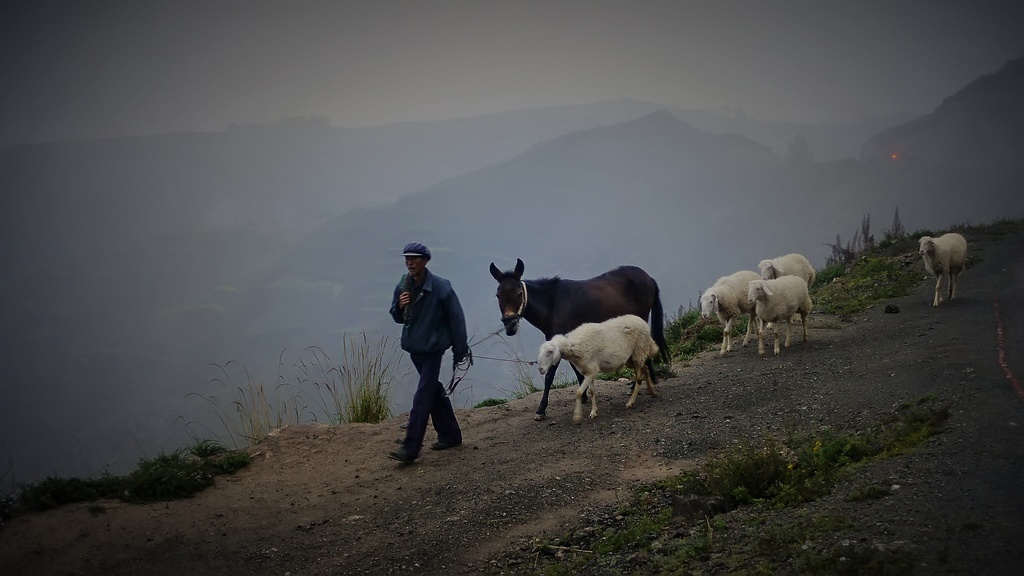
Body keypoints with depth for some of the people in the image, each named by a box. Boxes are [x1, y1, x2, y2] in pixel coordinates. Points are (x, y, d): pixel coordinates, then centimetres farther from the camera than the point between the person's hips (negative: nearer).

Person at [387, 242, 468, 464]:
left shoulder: (440, 287, -16)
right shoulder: (402, 286, 2)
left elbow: (456, 318, -12)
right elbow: (397, 317, 12)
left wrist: (460, 350, -11)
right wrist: (400, 306, -13)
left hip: (433, 347, -7)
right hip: (414, 347, 7)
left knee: (423, 396, -11)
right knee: (434, 391, 18)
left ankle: (411, 449, -15)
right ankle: (450, 435, 31)